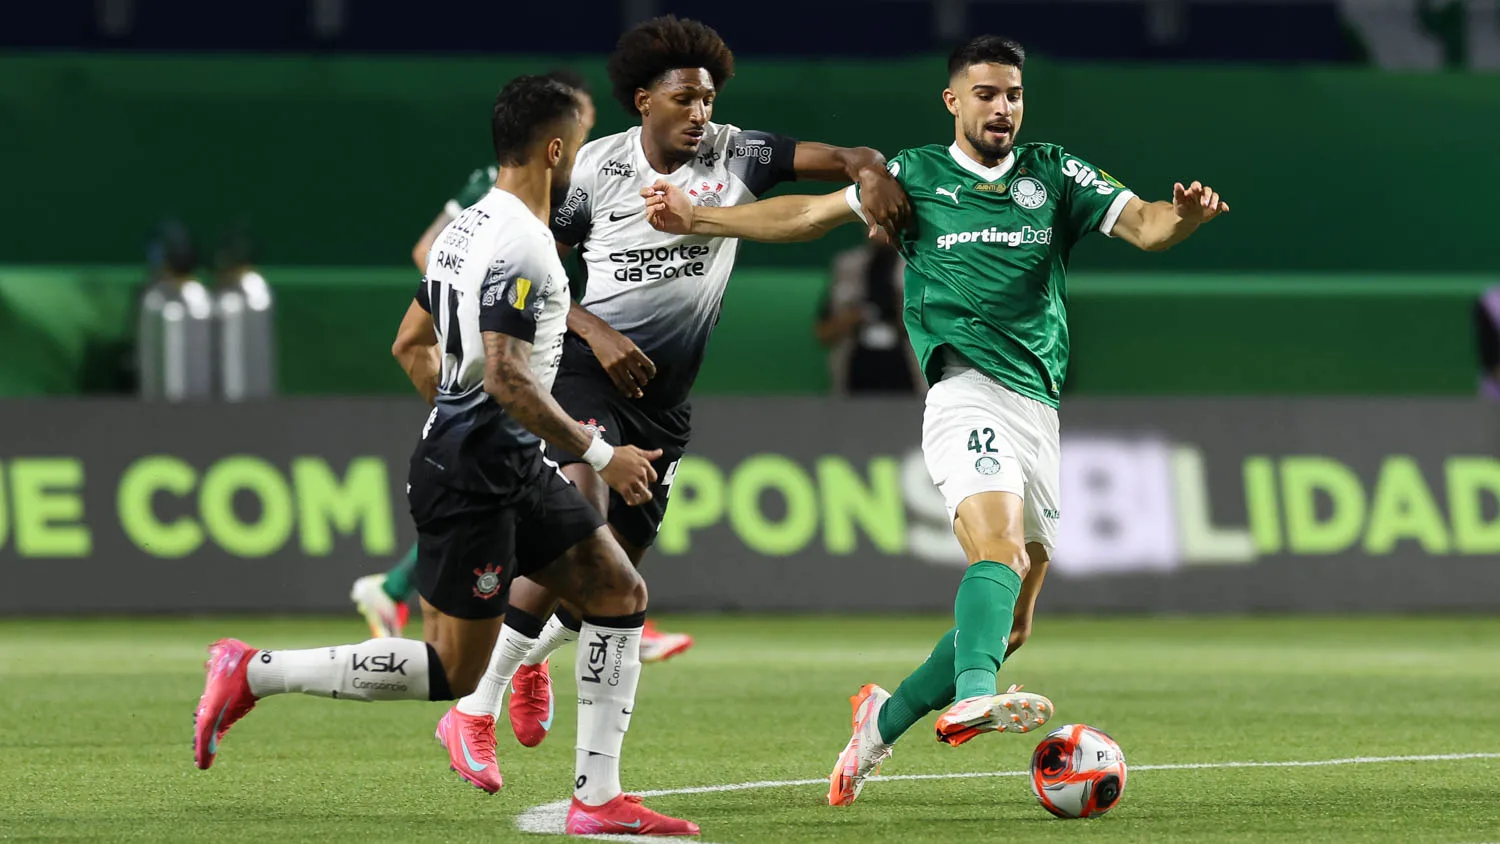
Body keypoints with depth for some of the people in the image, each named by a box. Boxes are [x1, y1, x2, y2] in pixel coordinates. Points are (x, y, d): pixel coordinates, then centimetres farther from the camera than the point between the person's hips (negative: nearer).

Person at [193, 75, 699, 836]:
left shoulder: (468, 226, 11)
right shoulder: (521, 245, -20)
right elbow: (505, 378, -27)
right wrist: (600, 456, -20)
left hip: (511, 468, 10)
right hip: (473, 477, -10)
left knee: (619, 595, 7)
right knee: (452, 672, -4)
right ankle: (252, 674, 2)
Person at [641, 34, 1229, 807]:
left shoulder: (1055, 176, 14)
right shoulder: (917, 176, 10)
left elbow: (1142, 226, 3)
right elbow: (809, 214, 16)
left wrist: (1181, 217, -20)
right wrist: (698, 219, 12)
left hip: (1039, 408, 5)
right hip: (966, 390, -5)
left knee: (1012, 620, 8)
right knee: (999, 546, -32)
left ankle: (886, 718, 26)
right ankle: (971, 695, -54)